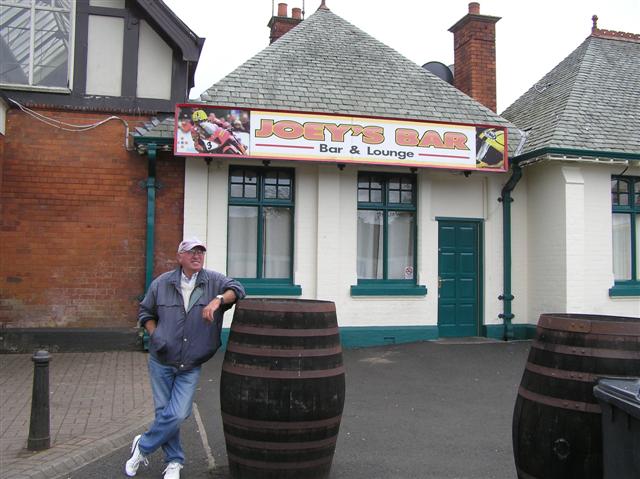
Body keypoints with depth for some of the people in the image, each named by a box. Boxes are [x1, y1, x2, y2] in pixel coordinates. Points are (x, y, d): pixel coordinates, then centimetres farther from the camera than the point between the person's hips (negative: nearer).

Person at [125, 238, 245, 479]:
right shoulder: (161, 283, -1)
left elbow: (237, 289, -16)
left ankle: (142, 446, 20)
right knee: (164, 412, 8)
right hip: (161, 362, 1)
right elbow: (145, 312, 11)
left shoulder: (213, 280, -3)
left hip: (190, 367, 0)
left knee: (177, 415, -7)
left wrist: (218, 300, -32)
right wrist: (154, 335, -3)